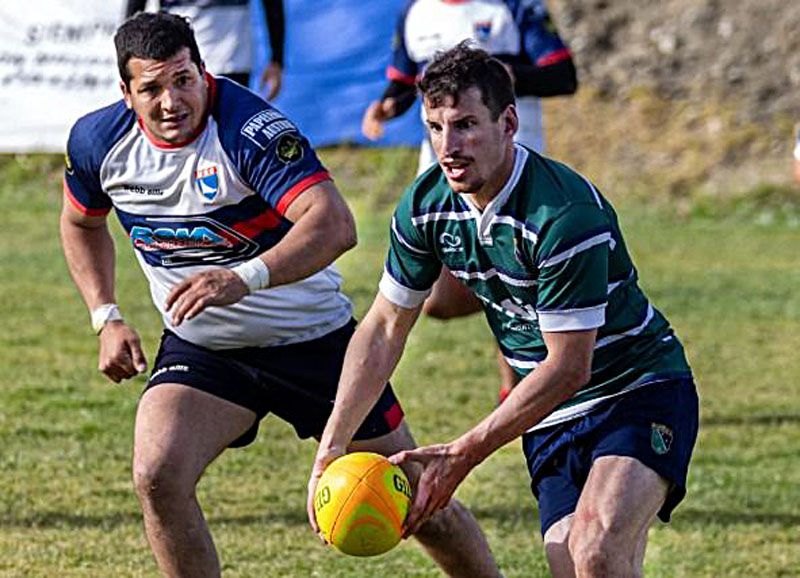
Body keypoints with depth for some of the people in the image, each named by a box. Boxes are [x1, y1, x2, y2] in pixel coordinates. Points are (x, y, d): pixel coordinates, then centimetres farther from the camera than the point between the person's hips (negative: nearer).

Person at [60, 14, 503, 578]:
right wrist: (106, 316, 2)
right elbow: (81, 222, 14)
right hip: (199, 348, 4)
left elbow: (335, 223, -41)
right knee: (156, 475, -23)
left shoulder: (249, 128, -27)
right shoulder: (98, 140, -10)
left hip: (312, 337, -4)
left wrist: (244, 278, -55)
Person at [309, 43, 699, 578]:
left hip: (639, 389, -7)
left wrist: (462, 455, -21)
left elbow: (568, 368, -23)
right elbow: (385, 328, 6)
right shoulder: (426, 206, -5)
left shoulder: (565, 214, -26)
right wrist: (331, 448, -3)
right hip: (551, 417, 7)